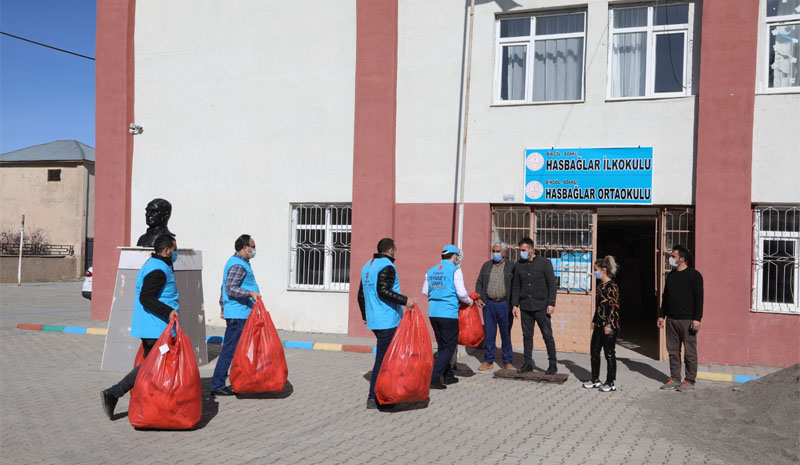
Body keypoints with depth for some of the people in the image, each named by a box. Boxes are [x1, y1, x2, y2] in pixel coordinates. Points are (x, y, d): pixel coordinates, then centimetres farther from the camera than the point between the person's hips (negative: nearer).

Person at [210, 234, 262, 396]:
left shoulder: (237, 262, 18)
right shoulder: (238, 266, -15)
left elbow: (225, 287, 24)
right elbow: (230, 289, -26)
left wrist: (223, 307, 29)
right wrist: (250, 293, -36)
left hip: (240, 314, 11)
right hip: (238, 314, -11)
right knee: (230, 349, -7)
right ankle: (217, 386, -3)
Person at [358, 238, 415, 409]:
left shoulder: (367, 266, 17)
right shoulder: (387, 267, -12)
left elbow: (361, 294, 21)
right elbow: (383, 291, -24)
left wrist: (365, 315, 29)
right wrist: (404, 300, -29)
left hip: (373, 320, 9)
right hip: (388, 320, -9)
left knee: (385, 354, 18)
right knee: (382, 358, -6)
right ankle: (373, 398, -5)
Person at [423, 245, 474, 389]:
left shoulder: (431, 271, 10)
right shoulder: (455, 270, -8)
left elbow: (425, 291, 14)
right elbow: (461, 293, -12)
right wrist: (469, 301, 7)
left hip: (433, 312, 7)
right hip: (448, 313, -6)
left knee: (442, 346, 18)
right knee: (449, 347, 1)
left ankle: (448, 376, 28)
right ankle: (433, 378, -8)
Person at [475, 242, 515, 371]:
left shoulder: (511, 266, 2)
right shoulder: (486, 266, 11)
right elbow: (479, 283, 13)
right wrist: (478, 298, -1)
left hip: (504, 304, -2)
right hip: (489, 304, 2)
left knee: (506, 334, 5)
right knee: (489, 333, 6)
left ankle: (507, 362, 14)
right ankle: (488, 361, 15)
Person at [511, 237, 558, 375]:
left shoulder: (544, 263, -2)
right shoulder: (519, 265, 9)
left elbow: (552, 284, -3)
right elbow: (515, 286, 14)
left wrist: (551, 304, -10)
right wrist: (515, 304, 6)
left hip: (541, 306, -4)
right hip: (525, 307, 4)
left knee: (547, 335, -2)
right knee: (527, 335, 7)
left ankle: (553, 364, 8)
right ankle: (527, 363, 15)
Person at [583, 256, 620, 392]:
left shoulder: (612, 286, -15)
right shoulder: (601, 286, 12)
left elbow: (614, 307, -18)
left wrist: (609, 325, -20)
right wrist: (594, 321, 19)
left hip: (609, 326, -9)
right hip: (599, 325, 9)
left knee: (609, 353, 0)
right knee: (594, 351, 13)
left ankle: (610, 383, 9)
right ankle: (595, 380, 25)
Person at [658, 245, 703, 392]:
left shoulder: (693, 275, -7)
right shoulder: (671, 275, 14)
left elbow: (699, 298, -11)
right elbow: (665, 296, 21)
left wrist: (697, 319, -16)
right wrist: (661, 315, 17)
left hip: (687, 320, -7)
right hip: (671, 319, 7)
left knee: (690, 351, -1)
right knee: (673, 351, 10)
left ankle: (690, 381, 7)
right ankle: (675, 379, 18)